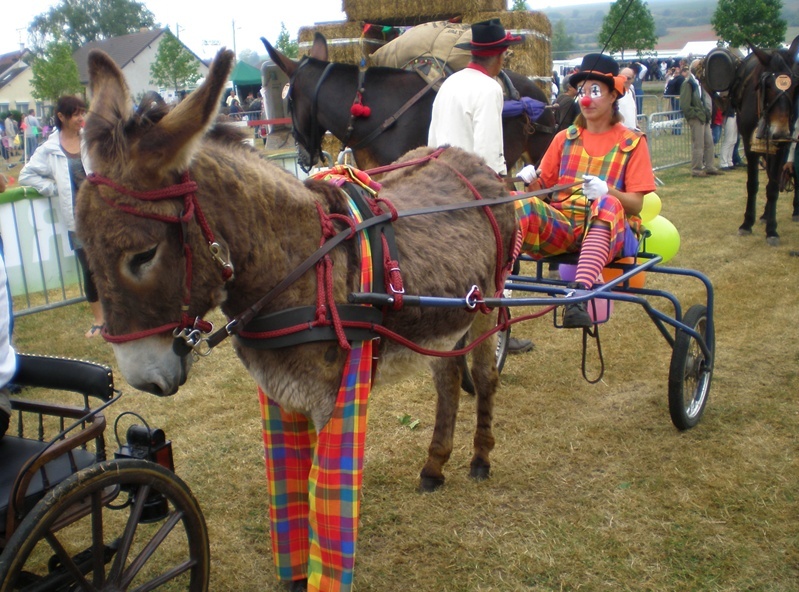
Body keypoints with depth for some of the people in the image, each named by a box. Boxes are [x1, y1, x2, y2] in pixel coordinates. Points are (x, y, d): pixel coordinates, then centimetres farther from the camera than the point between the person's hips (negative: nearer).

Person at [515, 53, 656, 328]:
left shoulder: (632, 142, 9)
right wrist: (532, 181, -10)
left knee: (606, 204, -38)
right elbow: (543, 186, 14)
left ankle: (579, 295, -54)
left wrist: (607, 191, -22)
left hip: (609, 229, -2)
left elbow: (636, 203, -1)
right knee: (521, 204, -28)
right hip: (561, 225, 3)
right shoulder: (565, 138, 18)